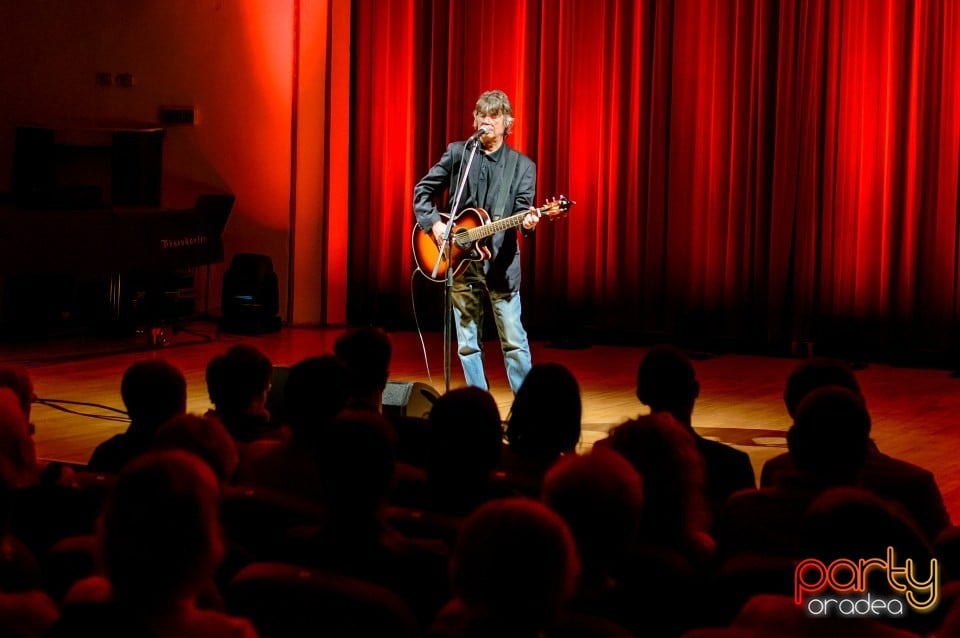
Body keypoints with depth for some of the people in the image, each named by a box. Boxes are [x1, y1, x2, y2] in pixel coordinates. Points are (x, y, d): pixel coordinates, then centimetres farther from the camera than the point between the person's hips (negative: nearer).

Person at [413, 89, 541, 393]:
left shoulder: (522, 166, 2)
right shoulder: (457, 153, 5)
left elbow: (522, 209, -5)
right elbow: (423, 190, 8)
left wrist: (527, 221, -28)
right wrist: (433, 223, -7)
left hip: (501, 264, -2)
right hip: (461, 262, 2)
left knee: (514, 342, -2)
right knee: (467, 343, 7)